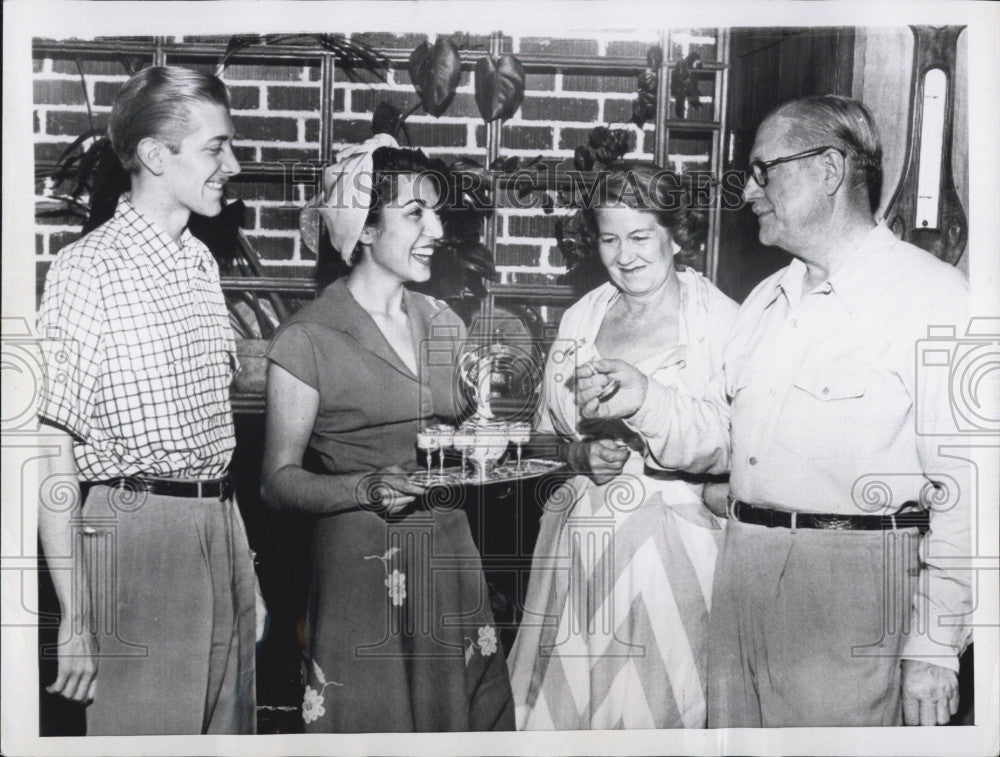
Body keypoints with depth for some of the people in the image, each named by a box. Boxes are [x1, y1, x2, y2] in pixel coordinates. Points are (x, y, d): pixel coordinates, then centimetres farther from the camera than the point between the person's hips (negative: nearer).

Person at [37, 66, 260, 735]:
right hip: (138, 532, -7)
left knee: (231, 729, 15)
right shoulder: (88, 271, -10)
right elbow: (52, 453, -12)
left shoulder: (203, 263, 13)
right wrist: (74, 622, -14)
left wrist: (246, 568, 16)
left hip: (222, 527, 7)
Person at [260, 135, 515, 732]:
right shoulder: (308, 339, -8)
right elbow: (279, 482, -7)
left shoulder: (445, 325, 11)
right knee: (370, 719, 3)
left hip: (451, 563, 5)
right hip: (360, 566, -5)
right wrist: (367, 488, -21)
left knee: (465, 716, 10)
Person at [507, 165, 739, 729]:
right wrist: (581, 454, -4)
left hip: (670, 548, -4)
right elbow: (546, 434, 17)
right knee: (561, 704, 7)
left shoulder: (721, 320, -3)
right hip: (580, 545, 4)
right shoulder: (579, 320, 12)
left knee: (656, 705, 2)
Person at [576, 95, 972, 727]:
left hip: (858, 582, -6)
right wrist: (646, 402, -1)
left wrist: (933, 648, -15)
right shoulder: (765, 300, 16)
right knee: (736, 735, 15)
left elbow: (962, 488, -13)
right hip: (742, 573, 7)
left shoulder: (935, 295, -8)